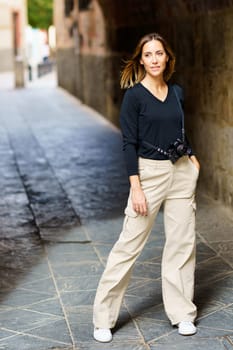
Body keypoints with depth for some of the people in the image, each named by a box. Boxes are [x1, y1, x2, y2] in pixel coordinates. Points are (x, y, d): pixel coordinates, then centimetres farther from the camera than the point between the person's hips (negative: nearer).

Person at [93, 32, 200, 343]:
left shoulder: (177, 92, 8)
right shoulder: (134, 95, -7)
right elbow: (129, 143, -10)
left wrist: (192, 157, 6)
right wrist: (135, 187, -15)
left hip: (182, 172, 5)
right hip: (150, 172, -5)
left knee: (182, 242, 7)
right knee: (129, 244, -4)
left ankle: (181, 313, 19)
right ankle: (103, 318, 5)